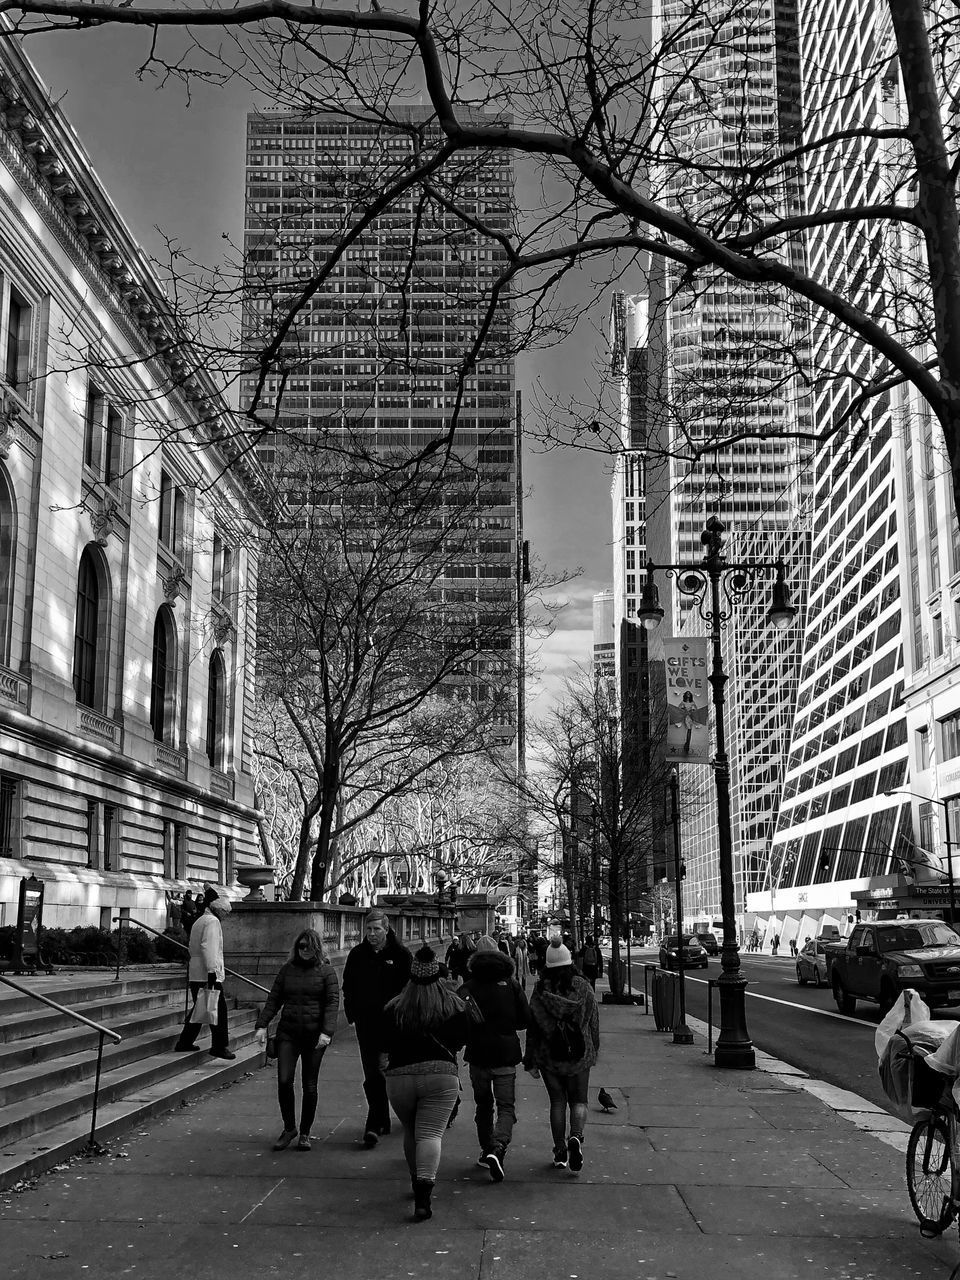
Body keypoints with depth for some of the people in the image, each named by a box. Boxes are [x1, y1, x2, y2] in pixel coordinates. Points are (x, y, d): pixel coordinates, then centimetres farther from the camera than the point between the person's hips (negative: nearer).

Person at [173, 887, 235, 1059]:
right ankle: (219, 1047, -5)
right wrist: (212, 972, -25)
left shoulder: (198, 921, 21)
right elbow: (209, 948, -20)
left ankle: (185, 1043, 22)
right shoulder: (212, 921, -9)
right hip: (207, 974, -10)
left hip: (195, 974, 10)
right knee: (219, 1009, -6)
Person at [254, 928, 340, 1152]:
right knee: (284, 1081, -7)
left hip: (314, 1034, -2)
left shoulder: (326, 971, 0)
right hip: (288, 1032, 2)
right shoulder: (288, 970, 9)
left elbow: (333, 1002, -6)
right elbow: (273, 999, 10)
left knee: (309, 1085, 4)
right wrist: (262, 1025, -1)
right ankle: (289, 1128, 13)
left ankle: (305, 1133, 19)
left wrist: (327, 1031, -18)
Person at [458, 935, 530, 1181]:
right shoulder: (511, 984, 0)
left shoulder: (469, 987, -3)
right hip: (506, 1054, -1)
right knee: (506, 1107, 3)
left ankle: (486, 1150, 26)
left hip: (478, 1056, 1)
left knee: (483, 1104, 20)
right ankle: (498, 1147, -19)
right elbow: (526, 1019, 1)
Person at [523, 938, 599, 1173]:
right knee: (578, 1100, 11)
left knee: (557, 1101, 11)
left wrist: (530, 1061, 2)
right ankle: (576, 1137, -15)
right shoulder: (583, 987, -3)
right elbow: (593, 1022, 3)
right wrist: (593, 1050, 16)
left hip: (549, 1056, 0)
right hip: (579, 1055, 0)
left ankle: (560, 1152, 12)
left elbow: (532, 1026, -4)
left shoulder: (540, 990, -7)